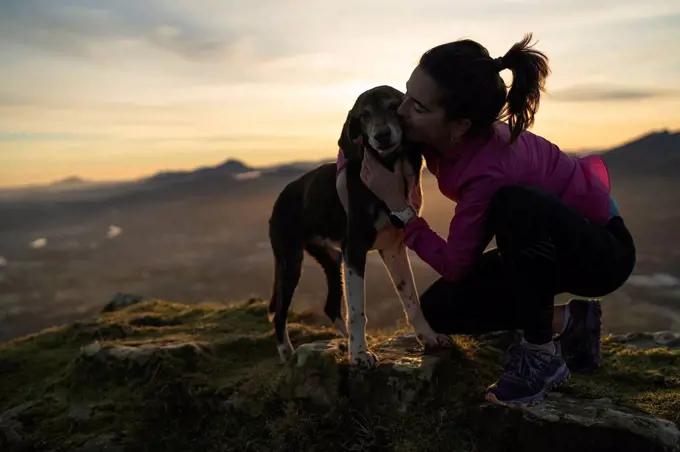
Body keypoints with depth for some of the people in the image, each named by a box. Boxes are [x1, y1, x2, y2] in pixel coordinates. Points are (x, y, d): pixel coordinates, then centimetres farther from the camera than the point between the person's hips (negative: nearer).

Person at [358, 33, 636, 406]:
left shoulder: (487, 172, -37)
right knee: (439, 308, -7)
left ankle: (542, 353, -19)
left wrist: (396, 203, -25)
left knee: (515, 204, -40)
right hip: (546, 245, 7)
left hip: (601, 248, -7)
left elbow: (454, 266, -26)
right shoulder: (444, 135, -16)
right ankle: (568, 322, 7)